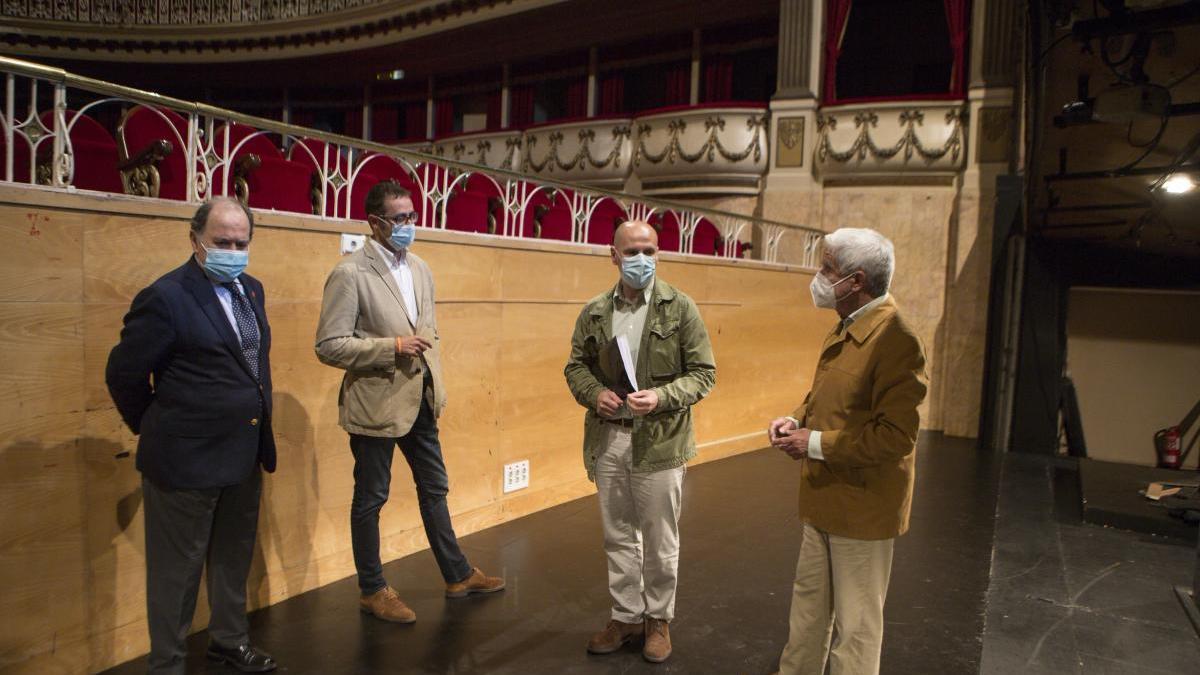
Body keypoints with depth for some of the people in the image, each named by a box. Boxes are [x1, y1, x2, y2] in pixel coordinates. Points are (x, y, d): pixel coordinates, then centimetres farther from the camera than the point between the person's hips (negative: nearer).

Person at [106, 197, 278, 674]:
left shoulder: (251, 290, 7)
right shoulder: (166, 298, -16)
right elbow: (124, 374, -10)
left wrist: (258, 428, 14)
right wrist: (156, 431, 1)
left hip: (245, 453, 7)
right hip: (186, 459, -7)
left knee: (234, 557, 21)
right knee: (177, 569, 9)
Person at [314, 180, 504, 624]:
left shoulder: (420, 269, 8)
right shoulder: (350, 274, -15)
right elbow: (329, 346, -17)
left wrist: (433, 381, 10)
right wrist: (393, 347, -22)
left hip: (420, 400, 7)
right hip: (376, 404, -7)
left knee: (435, 488, 18)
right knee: (371, 498, 9)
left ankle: (457, 575, 33)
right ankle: (372, 591, 26)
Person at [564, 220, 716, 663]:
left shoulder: (680, 308, -6)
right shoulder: (594, 311, 3)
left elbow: (704, 373, -5)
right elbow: (576, 365, 12)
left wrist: (661, 398, -20)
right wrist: (593, 393, -9)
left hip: (659, 441, -3)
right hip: (608, 438, 3)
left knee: (660, 540, 10)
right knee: (618, 537, 15)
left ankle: (658, 619, 30)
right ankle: (626, 616, 31)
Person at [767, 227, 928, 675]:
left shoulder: (895, 341, -23)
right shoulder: (845, 331, 8)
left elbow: (895, 436, -27)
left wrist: (816, 444, -23)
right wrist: (796, 420, 1)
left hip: (862, 507, -9)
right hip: (827, 499, 9)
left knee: (854, 623, 8)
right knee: (808, 600, 24)